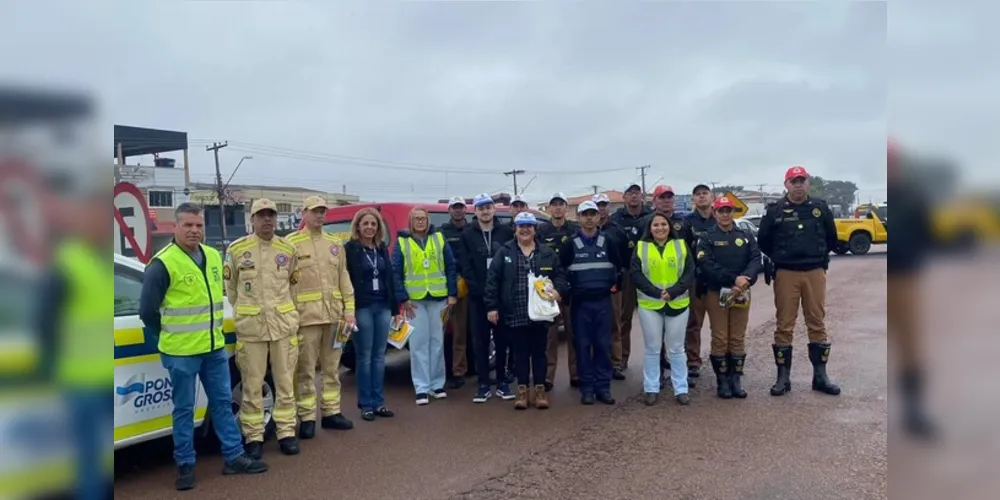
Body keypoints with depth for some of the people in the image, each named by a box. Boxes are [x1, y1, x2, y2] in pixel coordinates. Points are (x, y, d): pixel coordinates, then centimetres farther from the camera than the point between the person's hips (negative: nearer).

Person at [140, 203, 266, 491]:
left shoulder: (213, 257, 6)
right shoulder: (162, 264, -14)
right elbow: (147, 310, -11)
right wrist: (170, 338, -1)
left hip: (215, 347, 6)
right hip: (181, 352, -6)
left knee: (223, 403, 12)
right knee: (184, 409, 6)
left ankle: (234, 458, 22)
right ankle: (185, 466, 20)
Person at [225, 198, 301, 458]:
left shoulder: (288, 249, 5)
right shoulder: (237, 249, -1)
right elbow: (230, 286, 10)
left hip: (284, 323, 2)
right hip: (250, 326, -2)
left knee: (285, 382, 8)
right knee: (252, 384, 3)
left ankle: (286, 432, 18)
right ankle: (253, 437, 14)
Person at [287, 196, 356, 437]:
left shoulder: (335, 243, 12)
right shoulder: (292, 243, -2)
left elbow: (344, 279, 11)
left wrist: (349, 311, 5)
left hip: (334, 315, 5)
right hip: (306, 316, -5)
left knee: (332, 367, 13)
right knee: (306, 370, 2)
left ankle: (331, 412, 24)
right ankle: (307, 418, 11)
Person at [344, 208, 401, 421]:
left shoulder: (382, 249, 14)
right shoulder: (349, 249, -5)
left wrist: (396, 308, 13)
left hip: (383, 306, 5)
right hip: (361, 308, -5)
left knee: (379, 356, 9)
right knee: (364, 356, 1)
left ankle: (378, 403, 16)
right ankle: (366, 405, 9)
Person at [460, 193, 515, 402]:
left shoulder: (506, 232, 5)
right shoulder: (467, 235, 4)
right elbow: (466, 267, 0)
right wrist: (478, 290, -10)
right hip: (478, 296, 0)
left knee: (502, 339, 7)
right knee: (481, 340, 4)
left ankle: (502, 382, 17)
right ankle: (483, 385, 11)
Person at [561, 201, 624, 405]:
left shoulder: (608, 241, 3)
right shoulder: (571, 244, 0)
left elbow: (619, 266, 12)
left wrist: (616, 285, 6)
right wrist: (567, 289, 0)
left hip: (603, 301, 1)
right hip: (580, 303, -1)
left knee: (603, 345, 3)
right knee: (583, 345, 2)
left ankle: (603, 387, 11)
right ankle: (587, 388, 10)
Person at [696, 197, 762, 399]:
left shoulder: (746, 237, 10)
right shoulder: (707, 238, 1)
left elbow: (756, 259, -3)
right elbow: (708, 265, -13)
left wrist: (745, 278, -23)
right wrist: (733, 280, -22)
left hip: (741, 293, 3)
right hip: (716, 293, -3)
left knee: (738, 338, 7)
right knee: (720, 339, 1)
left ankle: (736, 380, 15)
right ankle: (722, 381, 8)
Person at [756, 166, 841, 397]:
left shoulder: (820, 208, 5)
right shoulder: (775, 211, 0)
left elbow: (831, 237, 16)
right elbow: (763, 240, 9)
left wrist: (820, 257, 12)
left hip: (815, 273, 2)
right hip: (786, 274, -2)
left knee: (817, 324, 6)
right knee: (784, 325, 1)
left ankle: (820, 376, 16)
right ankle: (783, 377, 8)